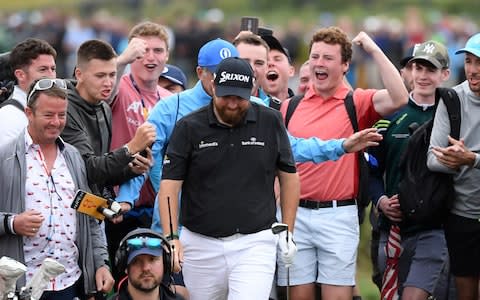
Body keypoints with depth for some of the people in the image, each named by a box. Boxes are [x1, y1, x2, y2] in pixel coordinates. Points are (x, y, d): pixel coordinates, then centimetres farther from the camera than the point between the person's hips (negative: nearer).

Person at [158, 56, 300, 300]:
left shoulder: (270, 122, 1)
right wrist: (171, 237, -14)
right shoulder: (189, 127, -1)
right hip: (202, 244, 1)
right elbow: (170, 185, -3)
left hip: (255, 244, -1)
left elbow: (289, 176, 11)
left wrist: (287, 231, 8)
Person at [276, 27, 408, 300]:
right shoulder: (290, 106, 10)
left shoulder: (357, 103, 1)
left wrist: (374, 50, -14)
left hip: (338, 215, -3)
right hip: (295, 214, 3)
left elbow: (398, 98, -18)